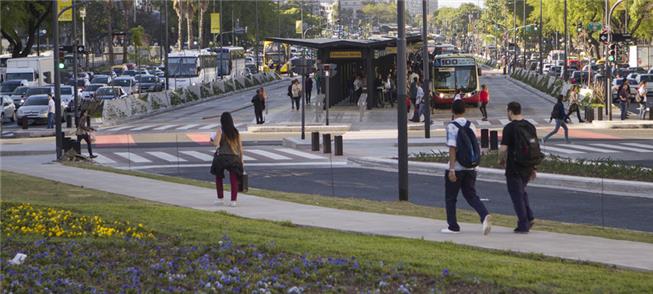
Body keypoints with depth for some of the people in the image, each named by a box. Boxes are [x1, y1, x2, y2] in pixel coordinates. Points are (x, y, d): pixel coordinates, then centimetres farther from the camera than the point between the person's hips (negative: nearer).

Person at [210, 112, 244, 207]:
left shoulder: (220, 130, -2)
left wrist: (212, 139, 7)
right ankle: (233, 200, -5)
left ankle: (220, 198, 18)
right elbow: (240, 148, 9)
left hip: (222, 157, -2)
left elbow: (216, 143, -15)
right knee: (234, 180, 1)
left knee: (218, 177, 17)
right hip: (234, 158, 2)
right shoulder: (236, 132, 9)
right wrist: (241, 160, 16)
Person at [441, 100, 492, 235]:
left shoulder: (452, 126, -12)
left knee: (450, 198, 10)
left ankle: (453, 226, 15)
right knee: (471, 195, 9)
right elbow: (475, 146, 12)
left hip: (456, 168, -5)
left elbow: (452, 148, -18)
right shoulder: (470, 125, 7)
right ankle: (484, 215, -16)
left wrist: (452, 169, -19)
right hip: (471, 167, 5)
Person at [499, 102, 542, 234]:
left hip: (514, 167, -6)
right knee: (521, 191, 24)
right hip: (528, 167, 6)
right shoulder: (530, 126, 5)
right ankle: (529, 217, 12)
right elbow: (536, 148, 9)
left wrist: (501, 160, 3)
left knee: (516, 194, 3)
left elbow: (503, 149, -18)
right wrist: (534, 167, 15)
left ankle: (523, 225, 2)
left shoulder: (509, 128, -14)